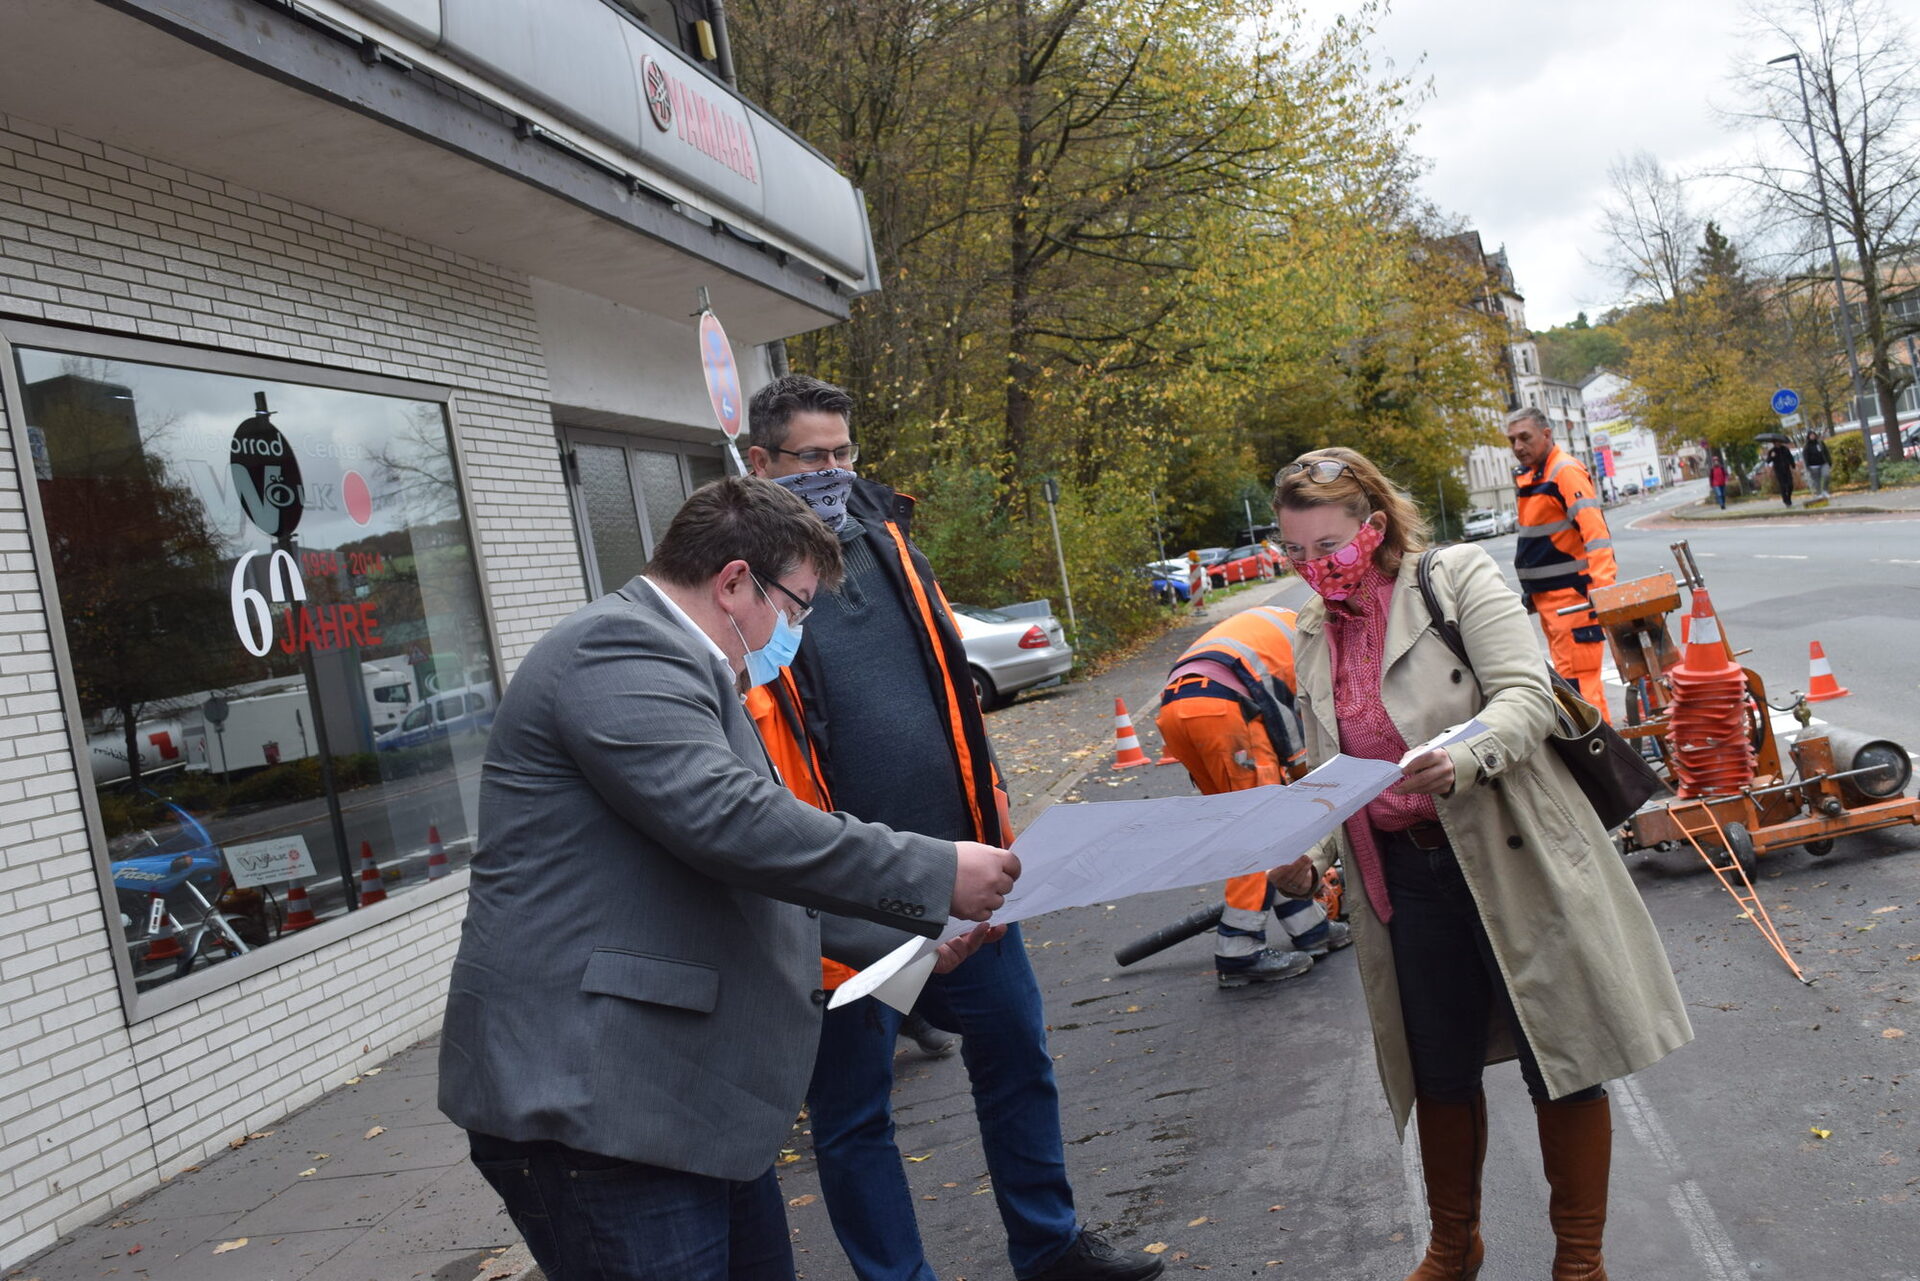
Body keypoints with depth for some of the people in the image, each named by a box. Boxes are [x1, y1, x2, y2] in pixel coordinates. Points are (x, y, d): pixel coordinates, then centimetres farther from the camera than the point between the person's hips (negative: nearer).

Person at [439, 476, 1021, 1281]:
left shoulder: (662, 661, 20)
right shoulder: (622, 648, -14)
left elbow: (741, 881, 24)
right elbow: (730, 820, -26)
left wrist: (916, 933, 19)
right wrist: (935, 875, -18)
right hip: (588, 1095, -10)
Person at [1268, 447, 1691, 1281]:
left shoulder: (1458, 577, -6)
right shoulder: (1311, 636, 9)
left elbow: (1526, 695, -16)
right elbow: (1326, 772, 13)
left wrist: (1460, 758, -35)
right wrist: (1305, 856, -5)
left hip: (1509, 859, -4)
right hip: (1404, 876, 5)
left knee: (1560, 1061, 6)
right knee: (1440, 1071, 16)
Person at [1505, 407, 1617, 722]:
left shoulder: (1566, 473, -13)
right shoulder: (1527, 476, 14)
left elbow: (1595, 530, -23)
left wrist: (1602, 586, -32)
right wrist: (1531, 592, 22)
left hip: (1573, 595, -9)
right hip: (1546, 597, 9)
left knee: (1578, 678, -10)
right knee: (1565, 676, 15)